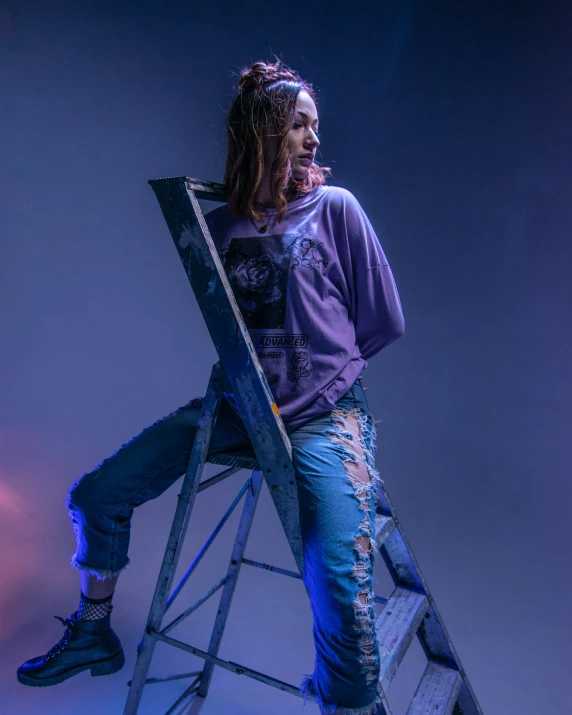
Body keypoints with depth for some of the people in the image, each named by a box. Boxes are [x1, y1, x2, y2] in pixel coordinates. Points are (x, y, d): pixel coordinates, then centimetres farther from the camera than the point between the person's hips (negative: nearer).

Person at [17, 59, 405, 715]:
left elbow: (385, 321, 4)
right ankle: (93, 634, 30)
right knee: (95, 495, 2)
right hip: (236, 407, 4)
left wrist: (323, 365, 9)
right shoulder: (220, 225, 8)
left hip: (324, 415, -3)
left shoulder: (335, 208, 0)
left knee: (340, 584, -25)